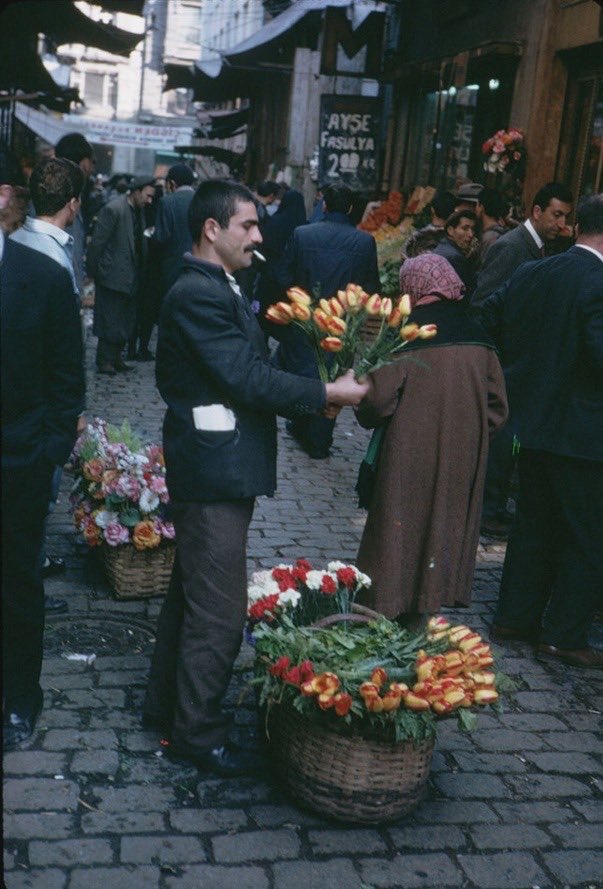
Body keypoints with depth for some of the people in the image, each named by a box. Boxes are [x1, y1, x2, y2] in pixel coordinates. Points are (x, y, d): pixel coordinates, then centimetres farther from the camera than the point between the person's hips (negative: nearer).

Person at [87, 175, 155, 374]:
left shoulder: (138, 211, 10)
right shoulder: (113, 210, -15)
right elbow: (97, 243, -13)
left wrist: (140, 273, 11)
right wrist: (94, 271, -11)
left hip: (130, 277, 8)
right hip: (113, 275, -8)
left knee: (126, 321, 12)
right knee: (110, 320, -1)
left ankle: (115, 357, 22)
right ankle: (105, 360, 8)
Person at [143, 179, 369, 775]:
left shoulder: (215, 289, 14)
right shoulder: (198, 295, -19)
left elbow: (247, 367, 10)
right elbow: (249, 380, -22)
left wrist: (315, 390, 1)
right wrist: (329, 393, -16)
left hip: (217, 469, 11)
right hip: (215, 471, -11)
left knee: (190, 592, 21)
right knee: (218, 611, 0)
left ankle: (166, 703, 36)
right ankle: (197, 732, 15)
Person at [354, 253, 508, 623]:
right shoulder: (478, 335, 2)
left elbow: (378, 399, -18)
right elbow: (498, 406, 4)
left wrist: (368, 416, 3)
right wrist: (469, 435, 15)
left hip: (409, 457, -4)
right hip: (463, 461, 4)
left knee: (399, 530, 7)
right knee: (445, 524, 16)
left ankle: (383, 611, 16)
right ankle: (428, 602, 26)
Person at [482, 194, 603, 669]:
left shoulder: (532, 273, 2)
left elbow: (490, 317, 12)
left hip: (533, 420, 8)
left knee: (535, 523, 20)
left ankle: (515, 616, 30)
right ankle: (564, 635, 15)